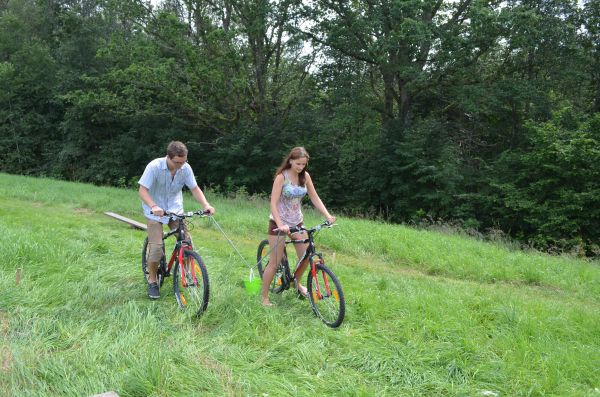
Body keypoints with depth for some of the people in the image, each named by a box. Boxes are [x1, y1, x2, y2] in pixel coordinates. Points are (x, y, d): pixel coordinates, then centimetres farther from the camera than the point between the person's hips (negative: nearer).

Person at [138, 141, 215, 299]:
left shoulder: (186, 168, -14)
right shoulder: (154, 166, -23)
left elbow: (194, 188, -7)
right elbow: (142, 190, -24)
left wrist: (206, 205, -23)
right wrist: (153, 206, -42)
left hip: (175, 209, 3)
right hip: (155, 211, -3)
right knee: (156, 247, -10)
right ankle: (152, 281, 11)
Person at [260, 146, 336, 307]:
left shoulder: (305, 176, -1)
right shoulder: (282, 177, -16)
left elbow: (315, 198, 1)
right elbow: (273, 204, -21)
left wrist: (328, 215, -12)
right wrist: (280, 225, -33)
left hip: (297, 222, 5)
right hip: (279, 223, -5)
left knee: (306, 257, 3)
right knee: (274, 263, -2)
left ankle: (296, 282, 31)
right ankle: (264, 297, 13)